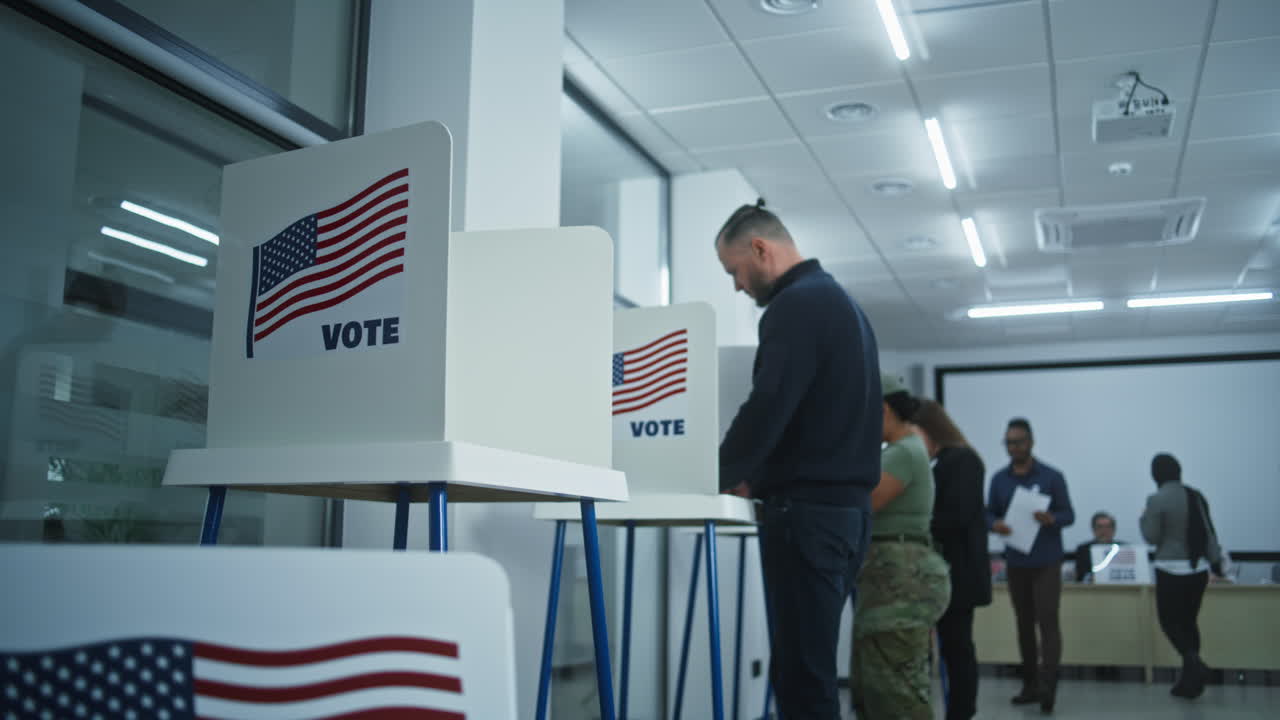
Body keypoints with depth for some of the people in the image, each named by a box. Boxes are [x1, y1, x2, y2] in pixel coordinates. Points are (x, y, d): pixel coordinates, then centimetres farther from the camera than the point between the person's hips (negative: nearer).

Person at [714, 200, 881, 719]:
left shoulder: (795, 306, -11)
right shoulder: (841, 302, 21)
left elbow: (766, 408, -21)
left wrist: (717, 477, -6)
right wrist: (758, 480, 17)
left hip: (808, 513, -10)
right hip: (846, 507, 10)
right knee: (810, 671, 13)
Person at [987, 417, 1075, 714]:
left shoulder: (1052, 477, -4)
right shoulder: (999, 479, 5)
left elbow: (1069, 514, -4)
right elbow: (989, 513, 6)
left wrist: (1052, 519, -26)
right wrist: (995, 524, -17)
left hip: (1047, 562, -4)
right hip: (1016, 562, 4)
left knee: (1047, 621, -9)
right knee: (1024, 623, 10)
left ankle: (1048, 685, -10)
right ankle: (1030, 684, 18)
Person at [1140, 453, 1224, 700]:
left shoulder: (1156, 500, -13)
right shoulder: (1197, 496, 4)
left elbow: (1152, 537, -8)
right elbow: (1209, 532, 9)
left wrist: (1144, 518, 10)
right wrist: (1216, 562, 17)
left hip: (1171, 570, -6)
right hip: (1199, 569, 6)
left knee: (1169, 621, 7)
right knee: (1188, 621, 14)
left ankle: (1194, 662, -17)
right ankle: (1189, 680, 14)